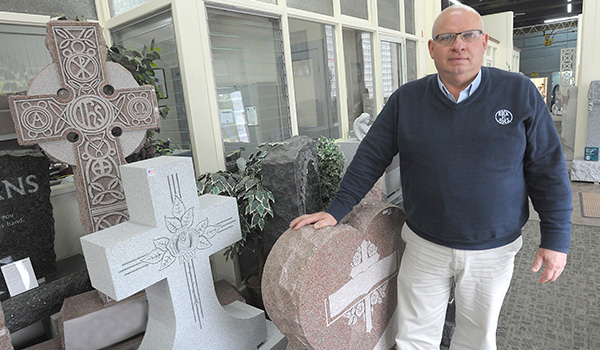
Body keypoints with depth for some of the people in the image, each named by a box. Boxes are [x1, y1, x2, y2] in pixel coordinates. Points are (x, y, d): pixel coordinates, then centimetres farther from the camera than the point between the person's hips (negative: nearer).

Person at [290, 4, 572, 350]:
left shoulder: (520, 93, -6)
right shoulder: (406, 99, -4)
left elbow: (548, 169, -3)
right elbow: (370, 159, -2)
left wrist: (556, 238, -4)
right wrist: (336, 211, -4)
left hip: (494, 250, 0)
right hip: (425, 247, 0)